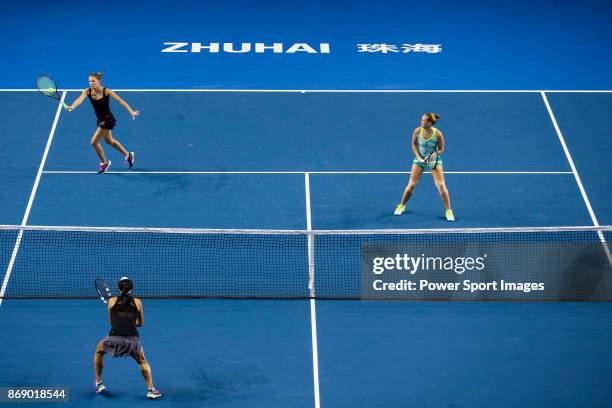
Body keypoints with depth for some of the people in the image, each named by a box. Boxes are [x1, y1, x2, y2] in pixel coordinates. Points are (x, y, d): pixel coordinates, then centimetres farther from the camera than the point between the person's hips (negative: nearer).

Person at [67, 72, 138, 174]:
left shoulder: (106, 91, -20)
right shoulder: (87, 91, -11)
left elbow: (120, 101, -18)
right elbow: (80, 99, -29)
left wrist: (131, 111, -27)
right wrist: (72, 107, -51)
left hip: (108, 119, -7)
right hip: (100, 120, 7)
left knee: (94, 142, -10)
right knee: (109, 140, 25)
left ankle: (104, 162, 15)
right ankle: (128, 155, 46)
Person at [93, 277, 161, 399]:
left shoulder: (112, 301, 9)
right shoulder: (137, 302, 11)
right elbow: (141, 323, 22)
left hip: (115, 339, -1)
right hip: (133, 340, 1)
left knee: (98, 351, 32)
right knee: (143, 362, 29)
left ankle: (99, 384, 32)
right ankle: (151, 389, 14)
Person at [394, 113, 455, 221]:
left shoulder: (437, 134, -23)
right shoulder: (417, 131, -17)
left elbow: (441, 149, -9)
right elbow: (414, 144, 0)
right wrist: (418, 157, -11)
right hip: (420, 159, 2)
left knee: (441, 185, -11)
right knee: (411, 185, 3)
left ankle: (448, 211, 1)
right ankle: (402, 206, 26)